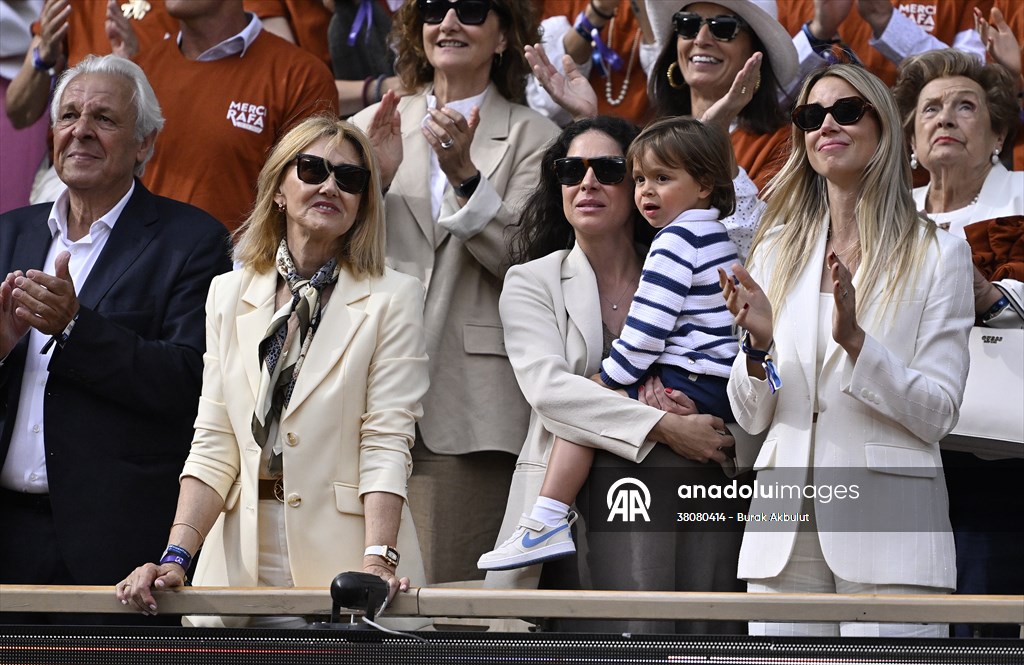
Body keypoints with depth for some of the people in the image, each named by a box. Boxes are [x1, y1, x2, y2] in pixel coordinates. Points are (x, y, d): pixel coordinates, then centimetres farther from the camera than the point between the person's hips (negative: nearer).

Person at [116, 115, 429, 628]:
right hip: (241, 568, 3)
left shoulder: (394, 298, 1)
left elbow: (386, 443, -7)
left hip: (341, 567, -3)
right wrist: (176, 556, -6)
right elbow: (214, 445, 6)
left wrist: (377, 560, -21)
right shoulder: (230, 293, 11)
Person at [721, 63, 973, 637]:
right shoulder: (778, 249, 12)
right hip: (786, 530, 3)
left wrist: (854, 339, -19)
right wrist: (759, 345, -9)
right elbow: (752, 417, 11)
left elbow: (939, 415, -6)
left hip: (889, 532, -3)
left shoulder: (938, 254, 1)